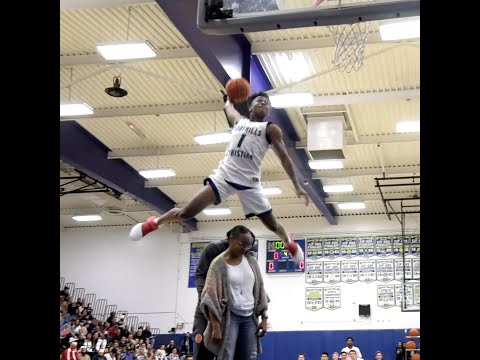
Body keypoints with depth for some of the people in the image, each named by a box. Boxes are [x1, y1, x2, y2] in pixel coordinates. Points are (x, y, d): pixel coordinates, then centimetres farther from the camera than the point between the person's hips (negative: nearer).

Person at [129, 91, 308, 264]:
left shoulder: (270, 129, 4)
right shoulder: (239, 120, 14)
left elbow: (284, 157, 0)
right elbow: (228, 106, 38)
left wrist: (297, 186, -5)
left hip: (248, 182, -1)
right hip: (224, 175, 2)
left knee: (271, 224, 6)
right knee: (187, 211, -8)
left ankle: (289, 242, 40)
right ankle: (154, 222, 16)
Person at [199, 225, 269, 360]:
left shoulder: (251, 261, 8)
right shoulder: (219, 264, -7)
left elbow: (260, 290, 12)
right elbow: (211, 296, -12)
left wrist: (264, 318, 7)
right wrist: (215, 326, -19)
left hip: (250, 317, 5)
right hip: (229, 316, -5)